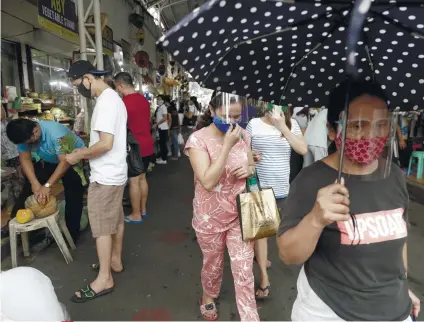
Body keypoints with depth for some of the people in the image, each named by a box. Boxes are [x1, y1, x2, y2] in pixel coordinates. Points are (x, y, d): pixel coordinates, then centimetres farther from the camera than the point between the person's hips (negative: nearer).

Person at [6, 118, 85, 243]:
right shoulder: (24, 134, -19)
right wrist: (35, 183, -29)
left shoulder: (56, 133, -37)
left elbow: (65, 161, -40)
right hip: (50, 162, 6)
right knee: (29, 183, -3)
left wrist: (47, 185, -45)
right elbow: (25, 159, -16)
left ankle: (71, 234, -3)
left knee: (73, 196, -14)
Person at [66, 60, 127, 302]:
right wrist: (85, 151, 11)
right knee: (116, 220, 19)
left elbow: (106, 144, -26)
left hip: (105, 176, -10)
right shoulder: (113, 97, 13)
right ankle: (116, 261, 35)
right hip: (115, 172, 10)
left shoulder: (105, 101, -19)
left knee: (101, 227, 0)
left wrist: (80, 155, -13)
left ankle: (104, 279, 12)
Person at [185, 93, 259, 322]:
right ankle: (208, 297, 52)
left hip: (240, 214, 3)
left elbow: (252, 168, 12)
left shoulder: (242, 134, -2)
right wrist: (227, 145, -28)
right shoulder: (198, 139, -17)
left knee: (244, 272, 5)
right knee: (212, 265, 21)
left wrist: (249, 169, -13)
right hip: (210, 217, -2)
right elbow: (208, 182, -26)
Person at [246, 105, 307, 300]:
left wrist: (283, 127, -19)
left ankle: (260, 256, 49)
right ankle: (264, 278, 11)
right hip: (259, 185, -3)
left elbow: (303, 150, -13)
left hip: (281, 187, 3)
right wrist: (250, 156, -25)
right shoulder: (254, 124, -7)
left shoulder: (291, 124, -1)